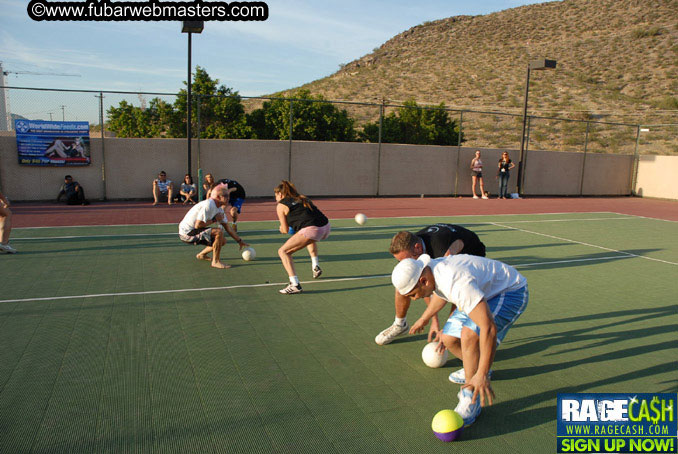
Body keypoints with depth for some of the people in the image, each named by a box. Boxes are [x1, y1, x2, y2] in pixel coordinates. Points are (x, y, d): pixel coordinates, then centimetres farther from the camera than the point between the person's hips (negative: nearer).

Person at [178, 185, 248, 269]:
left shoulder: (219, 209, 8)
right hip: (187, 233, -10)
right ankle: (216, 261, -17)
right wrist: (214, 219, -18)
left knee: (222, 241, 10)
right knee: (219, 232, -26)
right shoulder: (208, 205, -23)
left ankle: (201, 255, 27)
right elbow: (198, 225, -27)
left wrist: (239, 241, 11)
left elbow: (227, 227, 13)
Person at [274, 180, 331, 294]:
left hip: (311, 229, -7)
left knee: (283, 251, 4)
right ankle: (316, 266, 36)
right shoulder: (303, 198, 28)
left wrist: (282, 228, 32)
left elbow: (285, 230, 10)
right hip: (326, 226, 8)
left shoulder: (281, 205, 10)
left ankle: (295, 284, -9)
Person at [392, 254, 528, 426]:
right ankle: (473, 368, 31)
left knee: (469, 334, -30)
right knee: (448, 339, 0)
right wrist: (424, 318, 31)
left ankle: (470, 401, -15)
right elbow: (440, 293, 16)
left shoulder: (458, 284, -39)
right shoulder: (431, 269, -10)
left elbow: (489, 327, -41)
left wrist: (482, 375, -37)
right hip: (485, 293, 9)